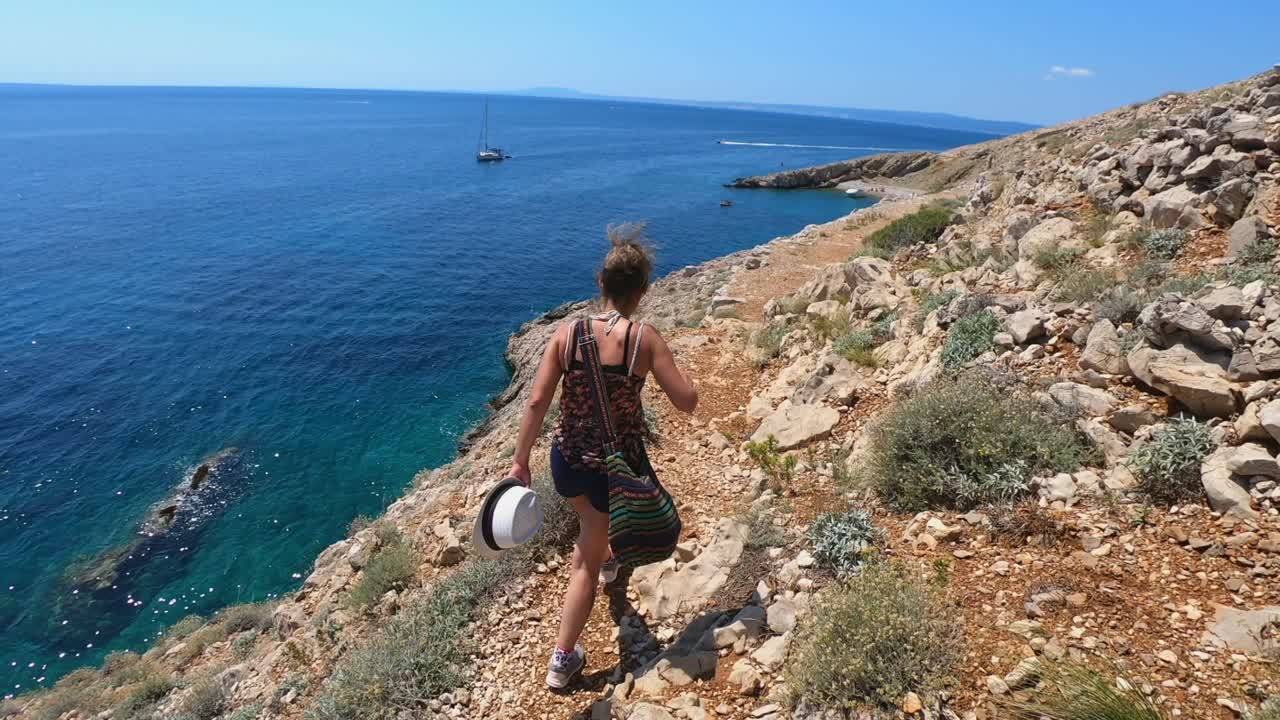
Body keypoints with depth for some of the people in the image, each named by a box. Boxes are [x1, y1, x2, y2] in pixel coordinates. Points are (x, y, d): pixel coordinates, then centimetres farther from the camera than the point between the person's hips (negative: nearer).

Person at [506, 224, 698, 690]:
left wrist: (520, 462, -2)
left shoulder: (567, 333, -10)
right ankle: (562, 660, 26)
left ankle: (605, 561, 69)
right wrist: (665, 367, 5)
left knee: (592, 521, 37)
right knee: (586, 561, 16)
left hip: (567, 458, 4)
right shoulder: (645, 339, -17)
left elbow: (537, 401, -11)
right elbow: (687, 402, -14)